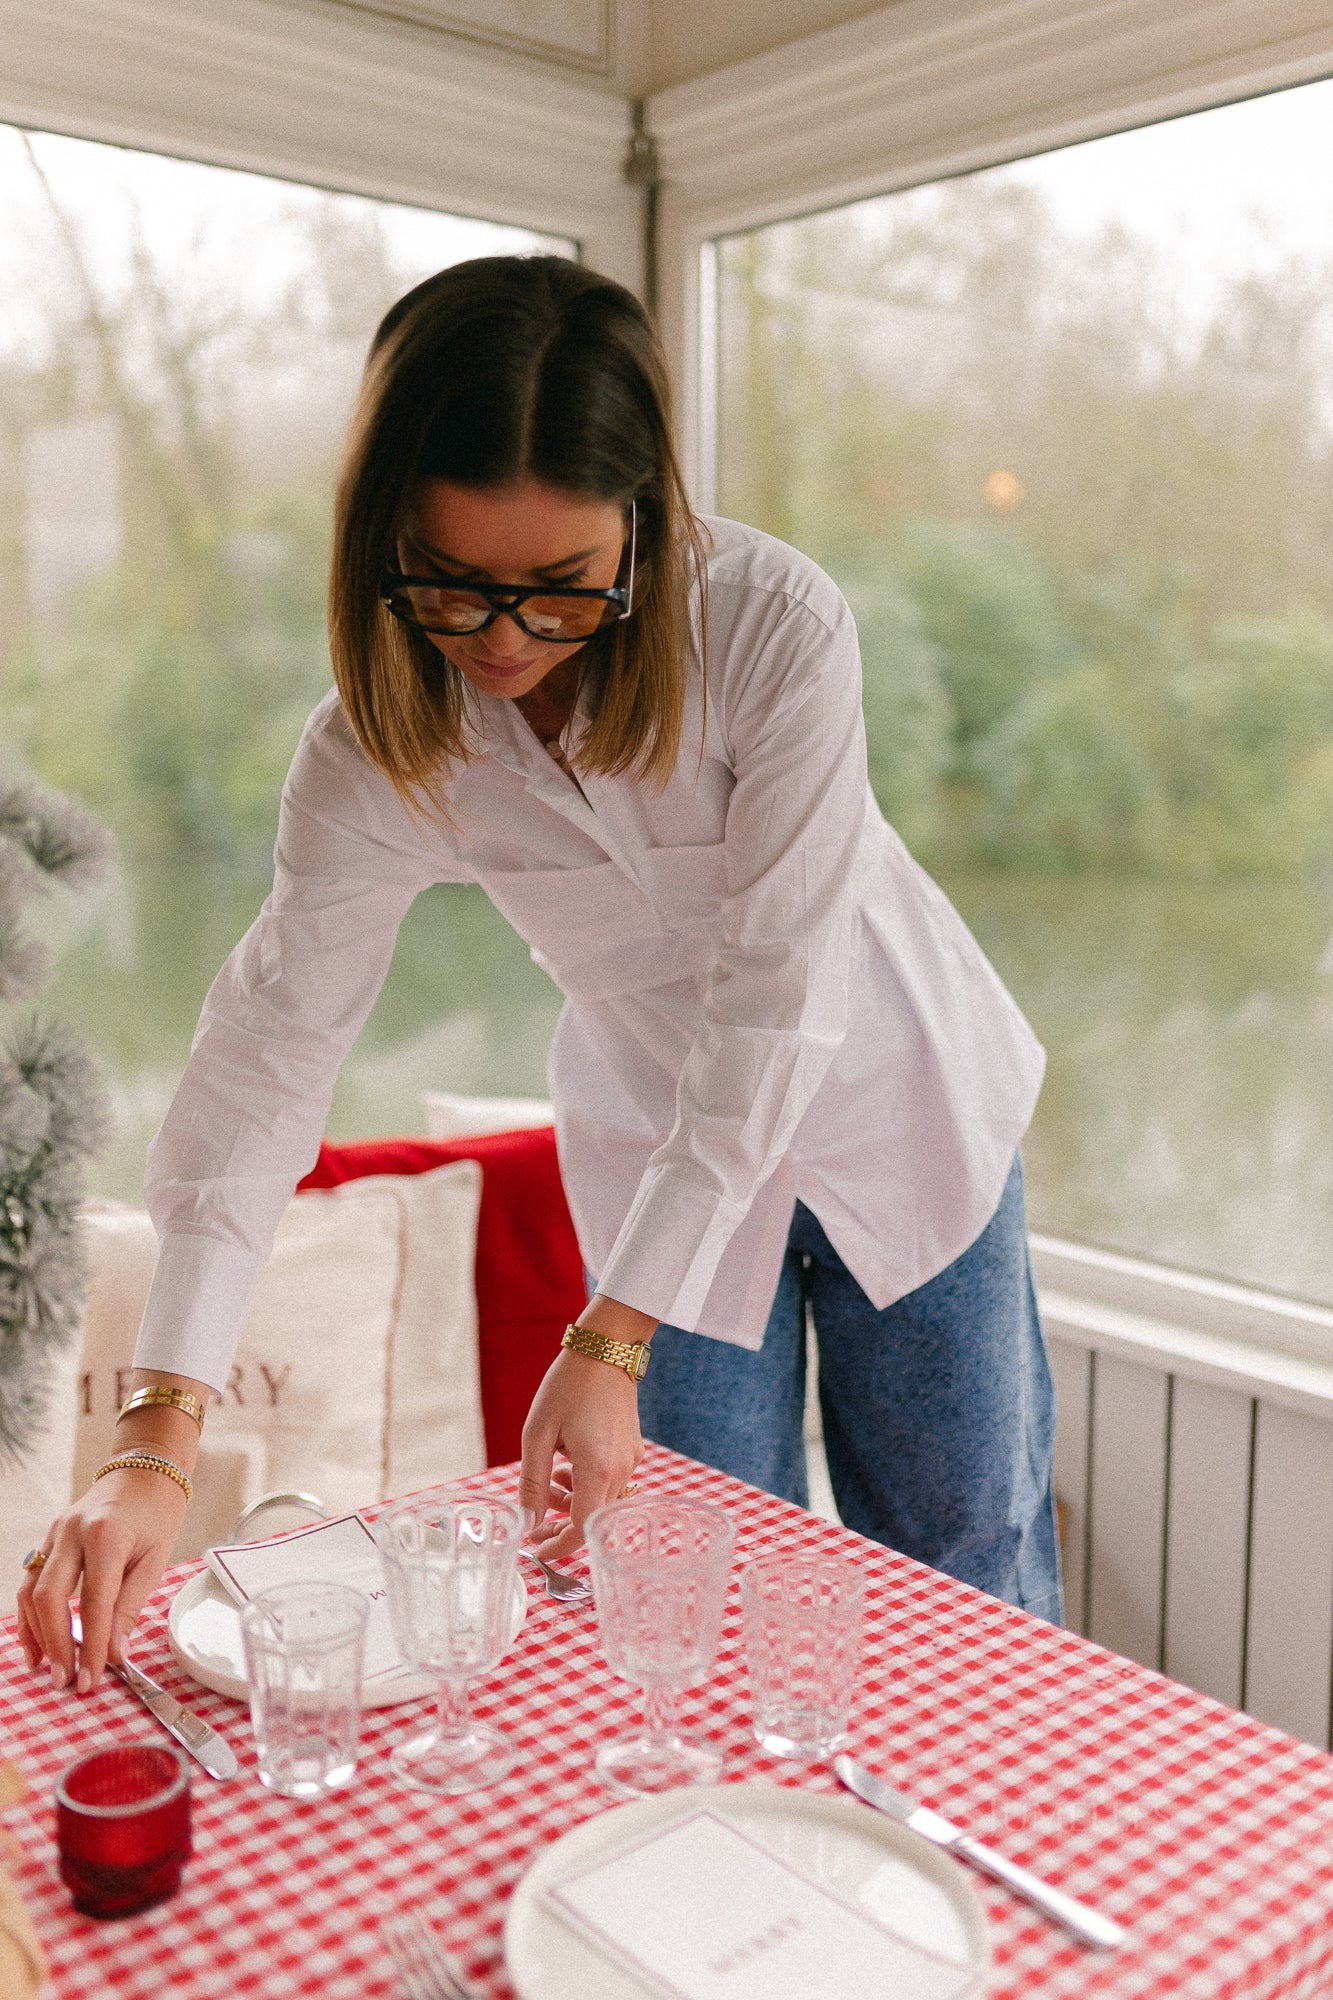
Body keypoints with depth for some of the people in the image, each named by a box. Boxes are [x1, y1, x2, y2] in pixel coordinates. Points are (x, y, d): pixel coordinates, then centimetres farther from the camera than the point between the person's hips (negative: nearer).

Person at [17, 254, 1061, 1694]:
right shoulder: (378, 742, -20)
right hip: (655, 1135, 2)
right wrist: (160, 1436, -29)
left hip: (892, 1099, -1)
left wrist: (611, 1342, -32)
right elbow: (272, 1048, -22)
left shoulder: (776, 626, -29)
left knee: (963, 1558, 13)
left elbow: (776, 1003, -30)